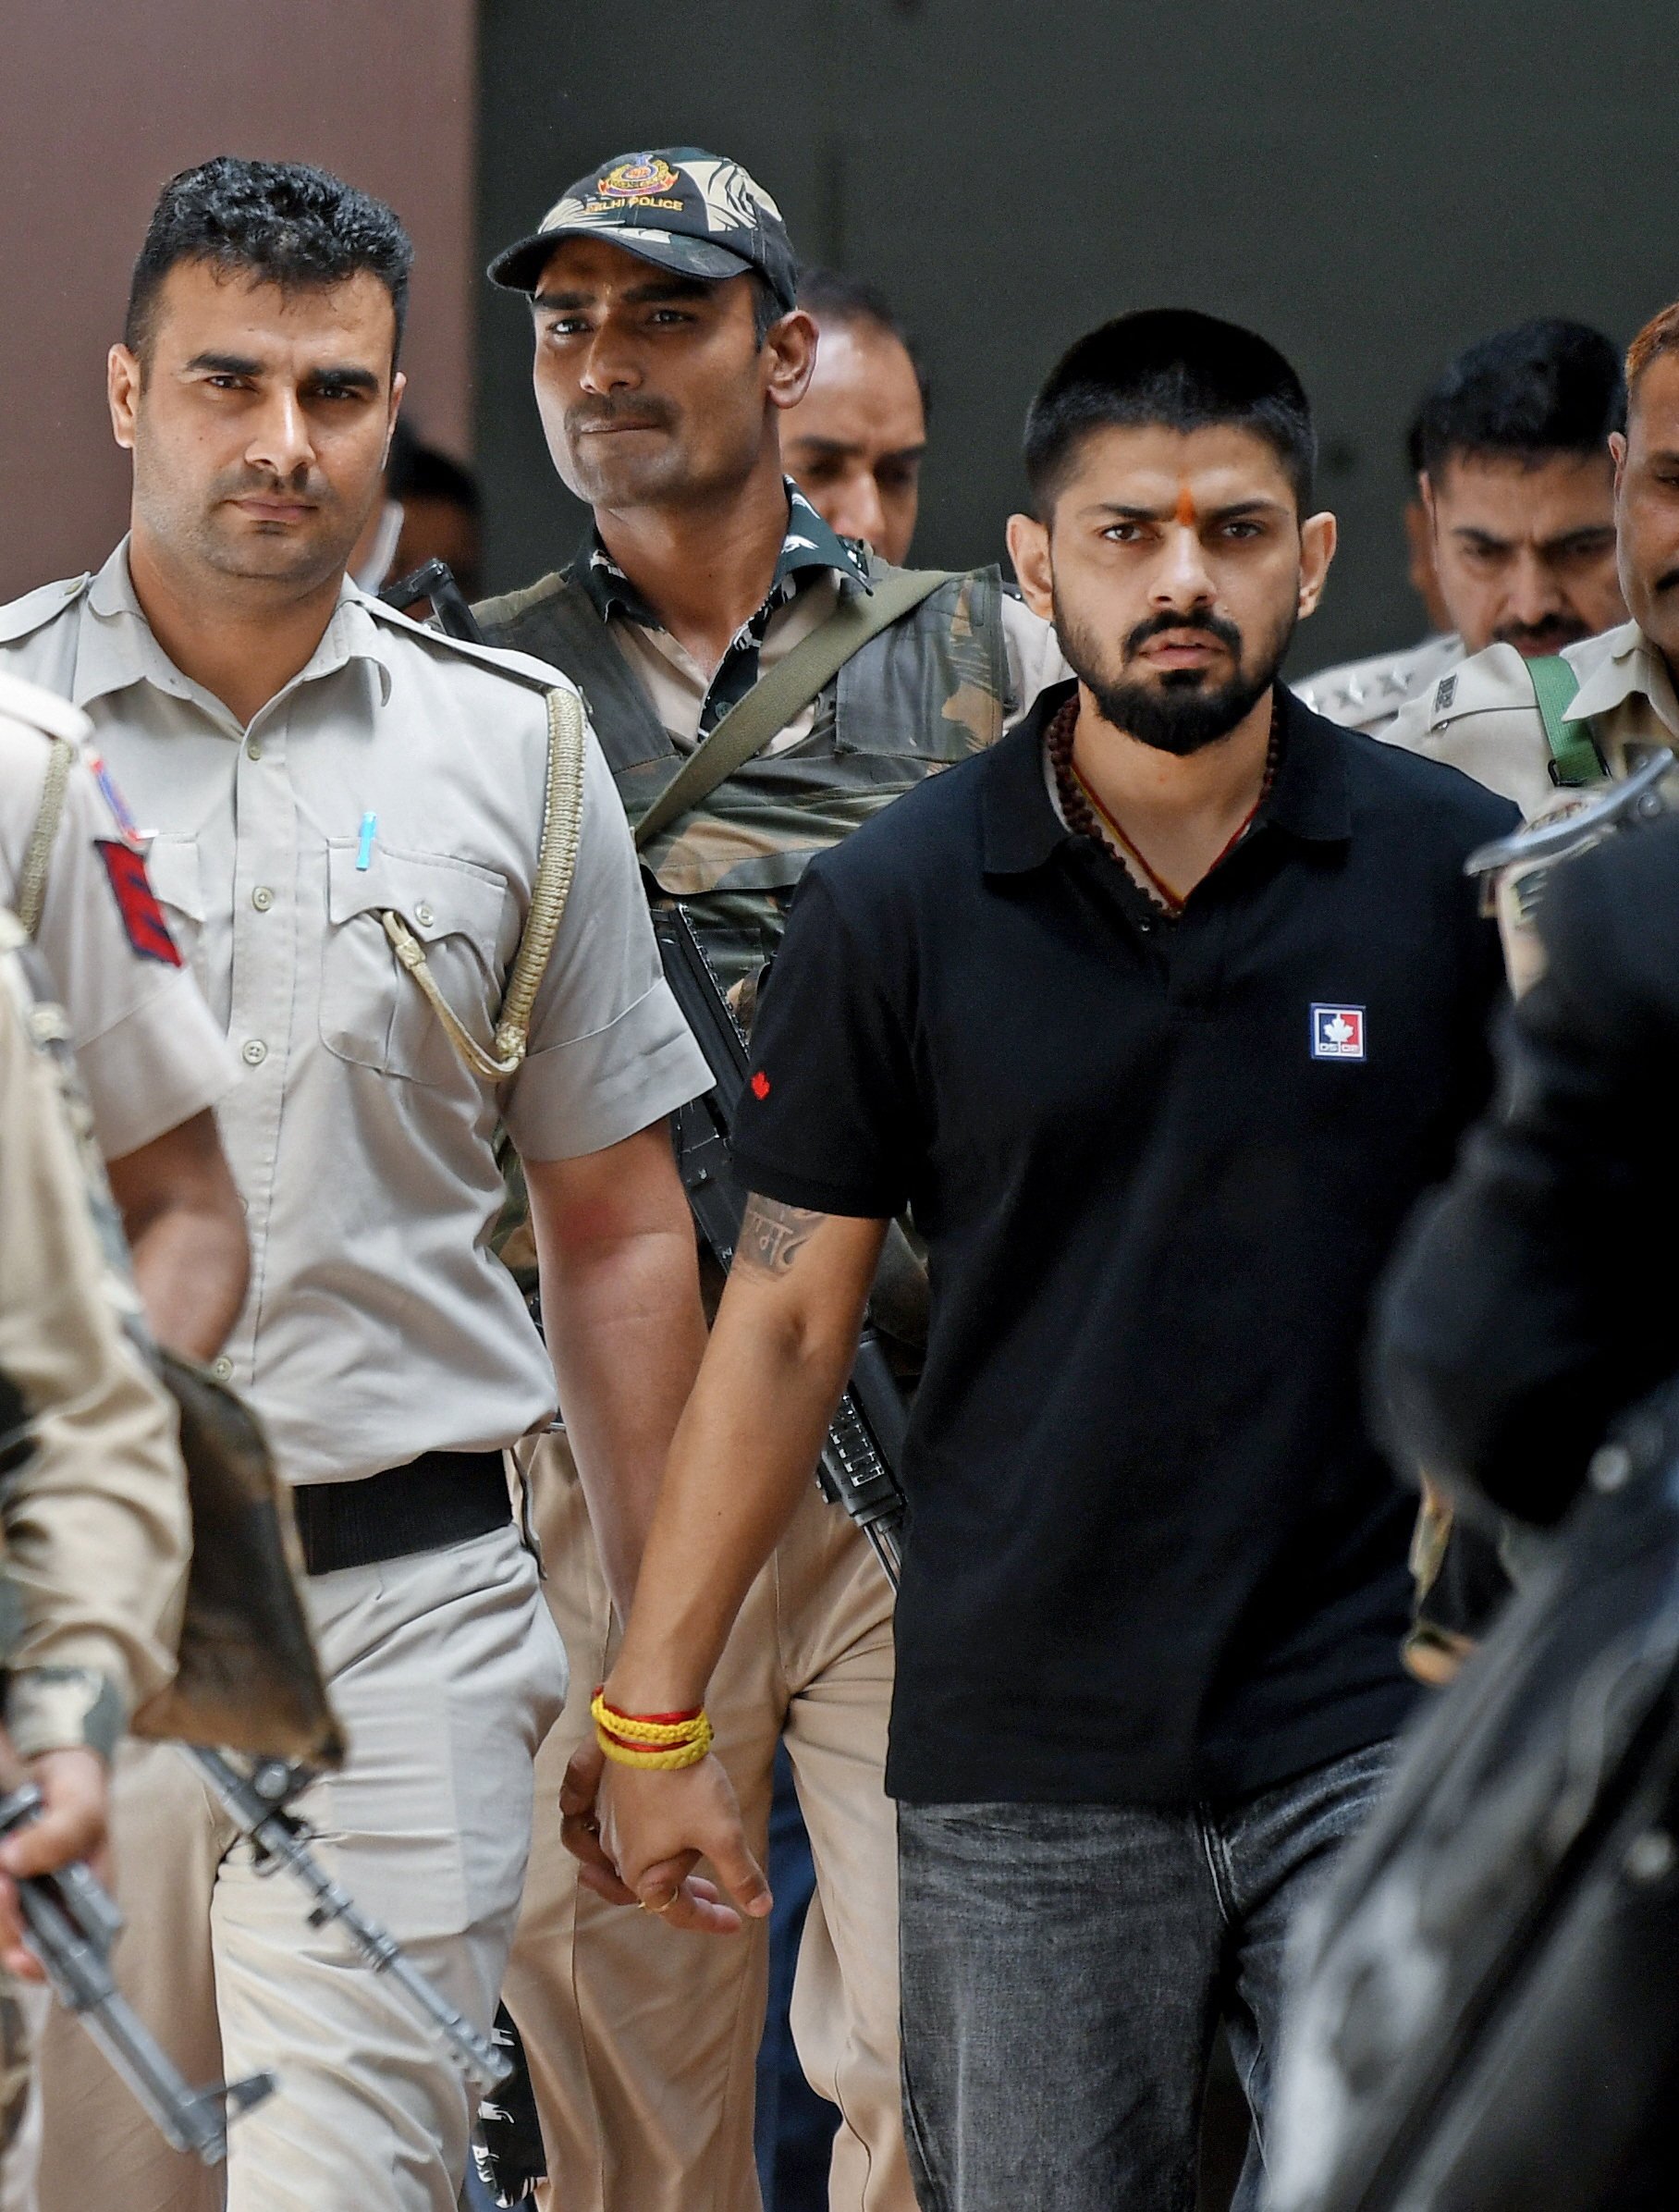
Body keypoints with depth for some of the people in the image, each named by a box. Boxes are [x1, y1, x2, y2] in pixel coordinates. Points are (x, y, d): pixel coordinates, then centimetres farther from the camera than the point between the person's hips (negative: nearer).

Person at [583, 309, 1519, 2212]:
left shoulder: (1457, 873, 1)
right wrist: (651, 1709, 4)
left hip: (1376, 1728, 0)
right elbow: (786, 1318, 4)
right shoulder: (895, 907, 0)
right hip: (1022, 1760, 0)